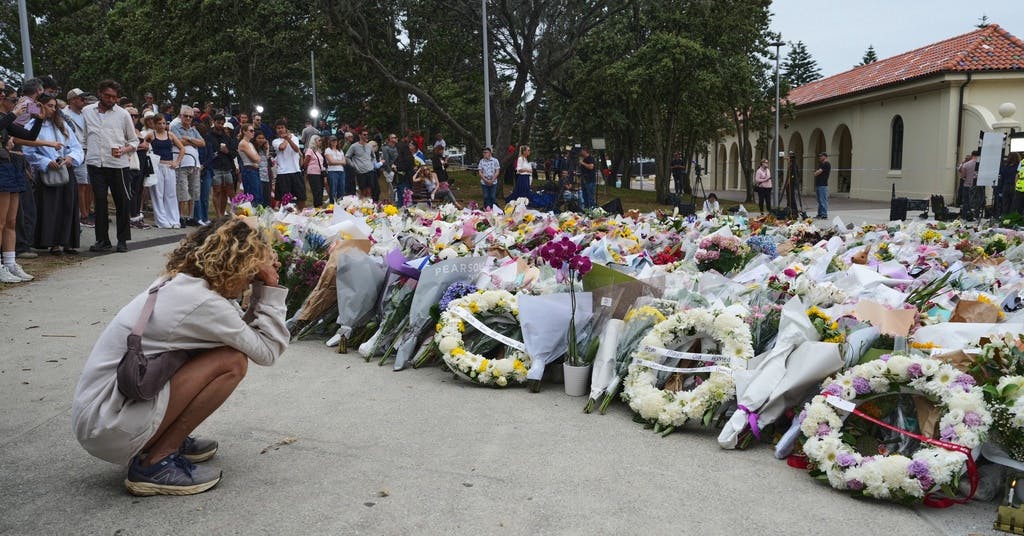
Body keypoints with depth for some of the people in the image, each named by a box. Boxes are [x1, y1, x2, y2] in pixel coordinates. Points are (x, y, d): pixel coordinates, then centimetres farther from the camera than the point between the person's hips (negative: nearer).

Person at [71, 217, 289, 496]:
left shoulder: (176, 283, 7)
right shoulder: (202, 303, -21)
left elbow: (243, 331, 11)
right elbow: (267, 350, -12)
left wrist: (262, 288, 4)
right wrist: (270, 289, -7)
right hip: (109, 428, -9)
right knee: (233, 361, -17)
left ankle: (168, 441, 13)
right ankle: (155, 464, -9)